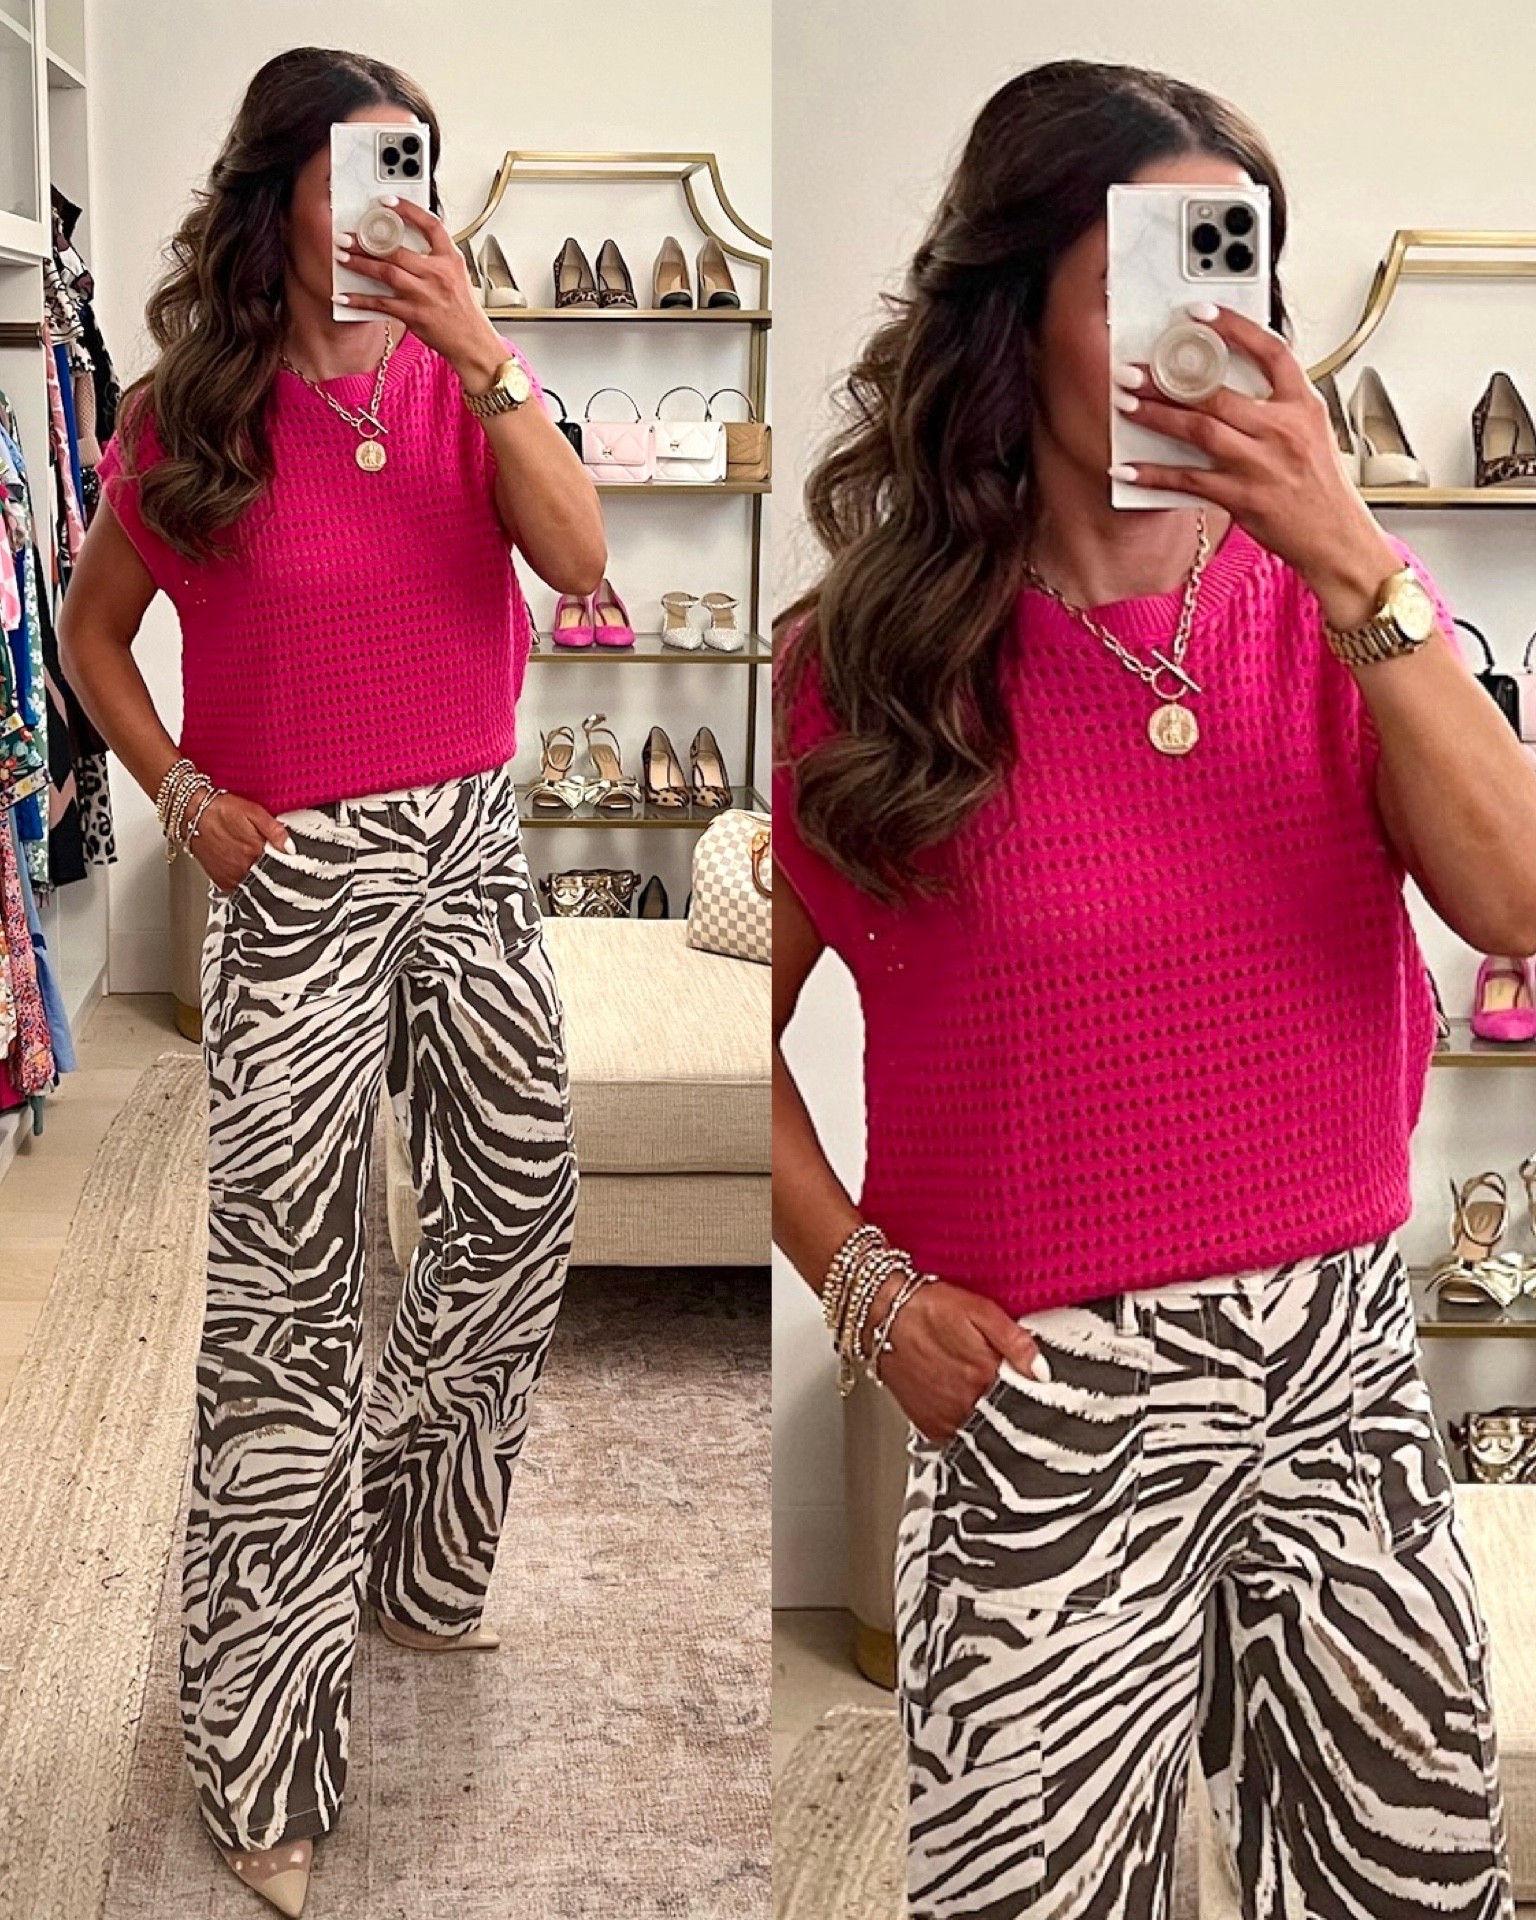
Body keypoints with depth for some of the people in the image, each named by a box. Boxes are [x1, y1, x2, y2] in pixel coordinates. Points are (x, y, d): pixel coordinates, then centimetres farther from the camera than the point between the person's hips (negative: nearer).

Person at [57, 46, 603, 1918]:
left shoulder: (461, 384, 0)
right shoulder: (195, 409, -6)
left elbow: (577, 559, -16)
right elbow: (92, 630, 5)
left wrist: (479, 348, -22)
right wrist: (186, 798, -7)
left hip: (469, 849, 4)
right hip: (297, 877, -4)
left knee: (520, 1213, 12)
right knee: (288, 1289, 0)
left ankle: (405, 1557, 39)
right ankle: (261, 1762, 12)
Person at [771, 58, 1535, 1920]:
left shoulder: (1342, 599, 2)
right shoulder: (866, 658, -6)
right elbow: (743, 1032, 1)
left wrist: (1353, 564, -20)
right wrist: (868, 1290, -9)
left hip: (1346, 1358, 3)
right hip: (1048, 1406, -3)